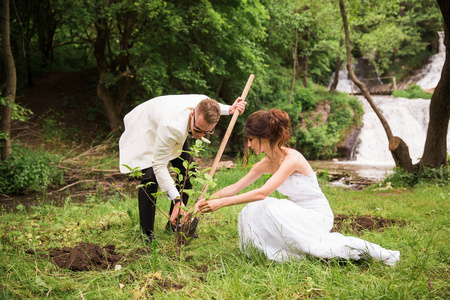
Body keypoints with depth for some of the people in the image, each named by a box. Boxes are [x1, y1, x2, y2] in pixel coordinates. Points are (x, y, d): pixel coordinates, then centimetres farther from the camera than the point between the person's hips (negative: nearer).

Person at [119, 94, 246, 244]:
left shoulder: (205, 103, -29)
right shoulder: (172, 126, -47)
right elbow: (159, 165, -39)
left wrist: (229, 109, -14)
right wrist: (176, 199, -43)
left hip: (176, 134, 7)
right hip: (146, 129, -7)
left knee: (187, 172, 0)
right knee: (150, 177, -23)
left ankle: (173, 225, 14)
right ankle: (147, 233, -11)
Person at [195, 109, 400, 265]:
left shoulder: (292, 159, -24)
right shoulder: (266, 164, 1)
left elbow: (262, 193, -32)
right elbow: (236, 188, 6)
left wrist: (221, 203, -32)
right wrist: (207, 200, -6)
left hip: (318, 216, -5)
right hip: (299, 214, 6)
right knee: (253, 211, -13)